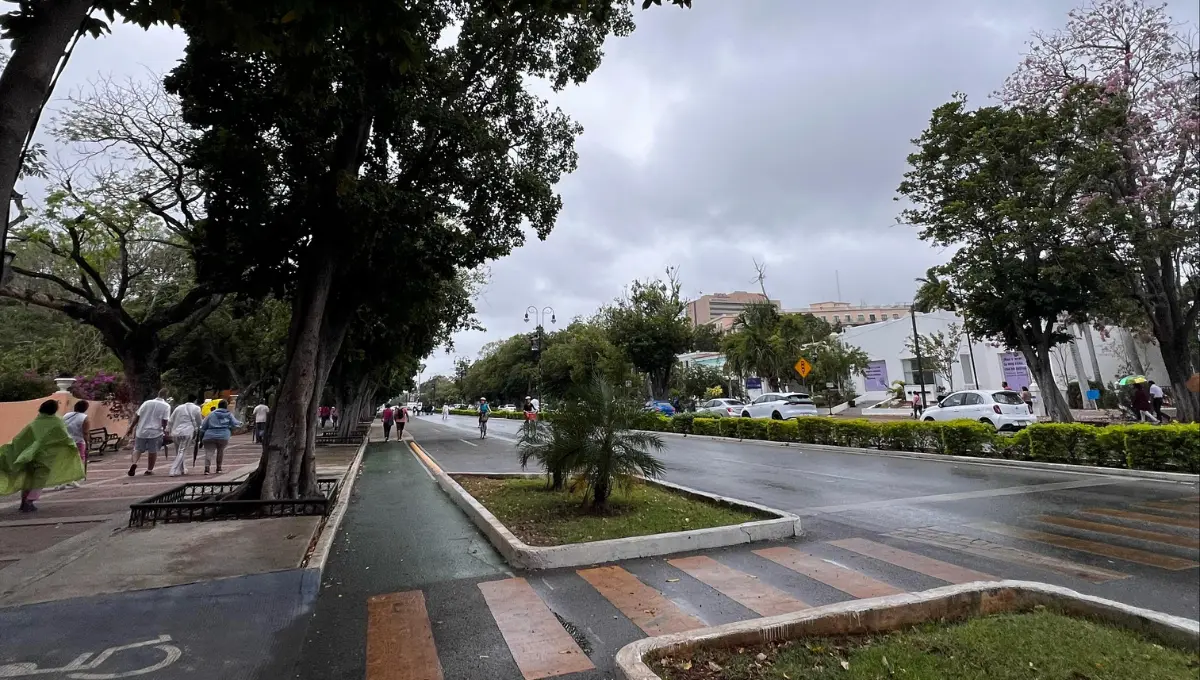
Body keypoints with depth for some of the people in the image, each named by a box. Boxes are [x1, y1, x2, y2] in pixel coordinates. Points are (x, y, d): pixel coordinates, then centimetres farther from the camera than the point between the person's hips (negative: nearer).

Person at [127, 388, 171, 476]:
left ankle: (134, 463, -8)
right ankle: (149, 470, 15)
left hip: (141, 431, 3)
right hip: (155, 432, -3)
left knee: (138, 449, 16)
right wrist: (164, 429, 7)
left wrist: (131, 428, 11)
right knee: (153, 451, 9)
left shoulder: (147, 402, 7)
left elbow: (137, 416, 5)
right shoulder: (166, 406, -4)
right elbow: (164, 421, -9)